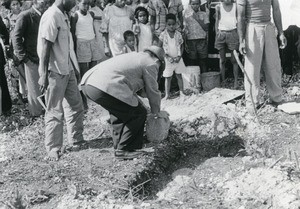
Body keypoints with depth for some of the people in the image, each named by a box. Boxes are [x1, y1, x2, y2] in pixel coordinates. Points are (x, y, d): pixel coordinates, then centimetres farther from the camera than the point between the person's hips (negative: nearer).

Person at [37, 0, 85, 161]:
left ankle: (76, 141, 27)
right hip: (55, 72, -9)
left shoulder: (63, 16, 10)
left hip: (67, 70, 9)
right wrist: (44, 75, -22)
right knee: (55, 112, 0)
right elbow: (45, 46, -20)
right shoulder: (52, 16, -17)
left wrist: (74, 68, 19)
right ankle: (53, 149, 11)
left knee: (75, 106, 14)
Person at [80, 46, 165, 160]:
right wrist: (156, 111, 28)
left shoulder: (134, 56, 34)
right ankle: (123, 150, 9)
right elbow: (153, 91, 12)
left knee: (119, 109, 30)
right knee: (138, 113, 3)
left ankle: (118, 144, 34)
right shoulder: (151, 64, 7)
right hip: (105, 88, -10)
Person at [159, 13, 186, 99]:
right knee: (168, 77, 3)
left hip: (178, 59, 2)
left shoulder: (178, 34, -1)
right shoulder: (163, 35, -7)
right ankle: (167, 94, 7)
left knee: (179, 76, 10)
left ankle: (181, 92, 18)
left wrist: (179, 56, -8)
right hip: (168, 59, -2)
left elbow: (181, 46, 6)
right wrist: (167, 57, -14)